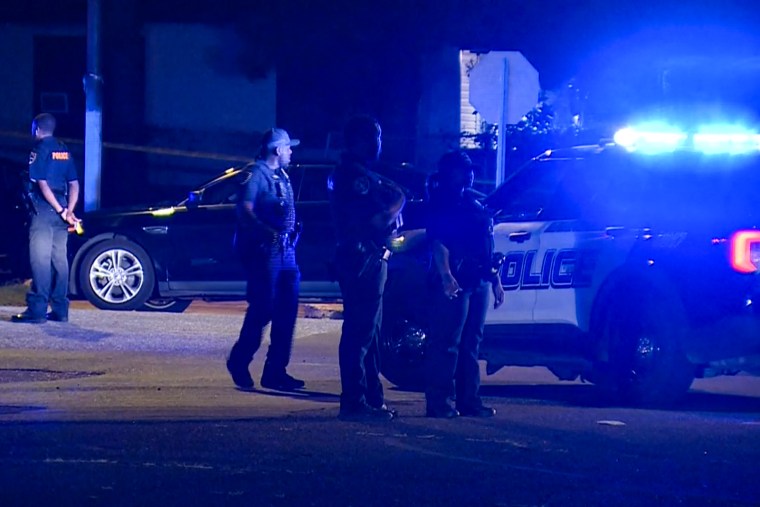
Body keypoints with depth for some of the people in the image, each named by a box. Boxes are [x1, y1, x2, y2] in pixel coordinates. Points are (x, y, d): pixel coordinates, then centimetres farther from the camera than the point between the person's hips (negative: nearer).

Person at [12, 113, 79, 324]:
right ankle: (60, 309, 9)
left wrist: (62, 211, -13)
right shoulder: (64, 151, 14)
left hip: (43, 210, -7)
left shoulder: (39, 150, -8)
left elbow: (42, 184, -15)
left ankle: (37, 310, -13)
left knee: (40, 259, -9)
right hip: (60, 211, 7)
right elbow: (74, 185, 11)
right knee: (59, 259, 8)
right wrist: (68, 211, 5)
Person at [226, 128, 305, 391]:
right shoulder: (256, 174, -7)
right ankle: (239, 362, 8)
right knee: (262, 308, -8)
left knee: (286, 311, 5)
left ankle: (275, 372, 9)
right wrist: (267, 231, -32)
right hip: (264, 250, -9)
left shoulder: (281, 176, 20)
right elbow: (245, 209, -20)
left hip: (285, 249, 9)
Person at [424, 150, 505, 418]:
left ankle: (469, 401, 13)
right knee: (447, 343, -10)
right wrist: (446, 276, -25)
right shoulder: (442, 203, -2)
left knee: (471, 344, 10)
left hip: (478, 282, 8)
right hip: (454, 282, -8)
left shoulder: (475, 202, 21)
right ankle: (438, 403, -11)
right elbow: (438, 242, -13)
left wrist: (495, 280, 20)